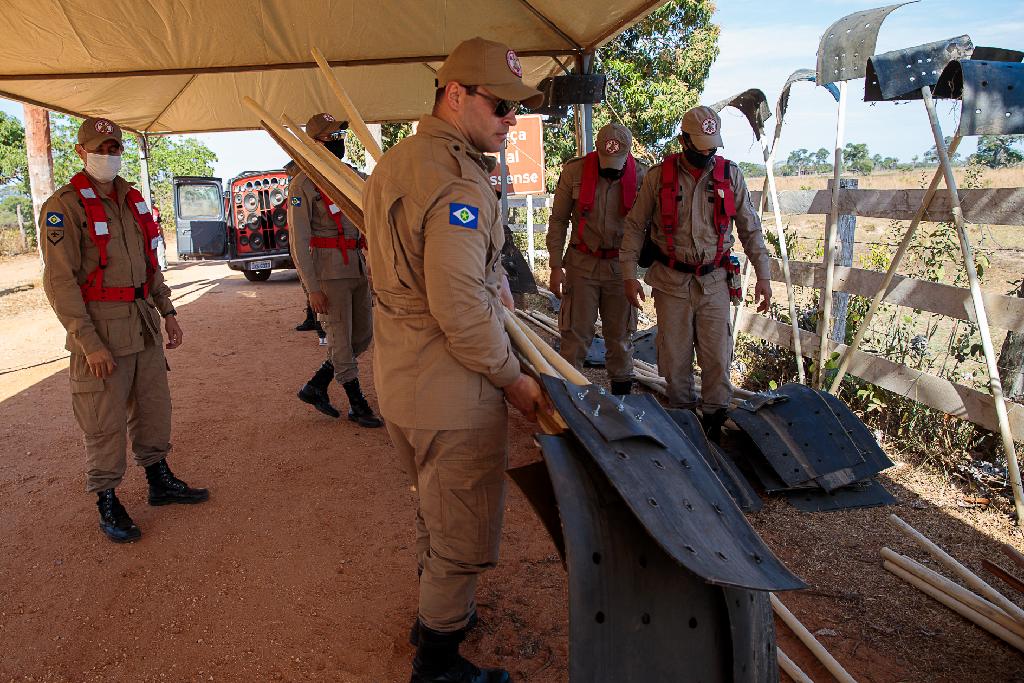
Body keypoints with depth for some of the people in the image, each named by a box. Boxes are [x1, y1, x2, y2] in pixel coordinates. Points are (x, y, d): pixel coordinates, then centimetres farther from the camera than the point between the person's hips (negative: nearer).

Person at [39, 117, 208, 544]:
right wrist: (89, 343, -20)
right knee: (105, 421, 1)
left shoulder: (131, 200, 12)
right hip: (100, 329, -7)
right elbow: (59, 281, -15)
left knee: (153, 406, 15)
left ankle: (160, 483, 31)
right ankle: (107, 503, 16)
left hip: (144, 324, 7)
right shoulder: (64, 207, -11)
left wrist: (167, 311, 15)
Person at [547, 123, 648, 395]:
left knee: (620, 336, 11)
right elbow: (558, 220, -1)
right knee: (575, 334, 1)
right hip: (582, 264, -1)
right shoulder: (574, 171, -8)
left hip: (621, 265, 1)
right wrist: (556, 266, -5)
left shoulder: (641, 175, -5)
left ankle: (622, 393, 24)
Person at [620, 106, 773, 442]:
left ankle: (715, 422, 17)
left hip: (714, 281, 1)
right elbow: (635, 226, 3)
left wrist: (763, 275, 3)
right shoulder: (659, 176, -3)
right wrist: (629, 275, -2)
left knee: (717, 358, 1)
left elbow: (751, 229, 7)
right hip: (671, 281, 0)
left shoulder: (730, 175, 1)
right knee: (674, 358, 6)